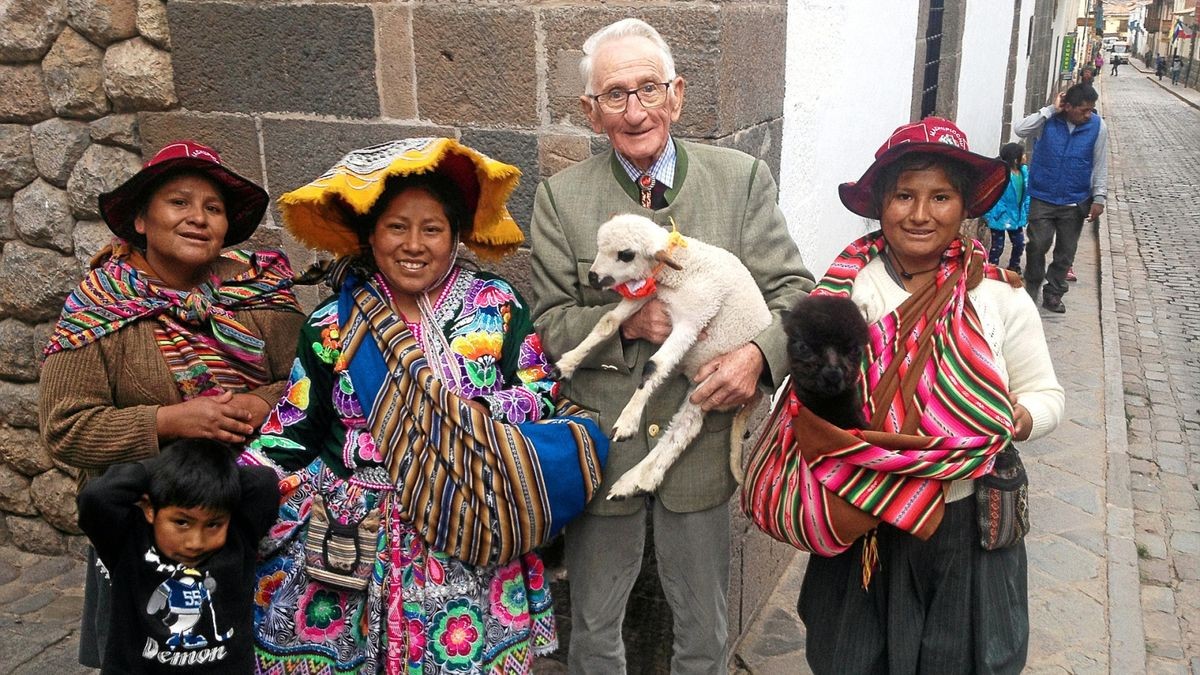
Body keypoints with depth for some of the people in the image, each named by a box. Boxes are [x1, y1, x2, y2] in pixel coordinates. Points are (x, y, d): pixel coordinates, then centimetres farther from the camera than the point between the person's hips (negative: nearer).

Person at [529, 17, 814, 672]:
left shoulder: (742, 180, -4)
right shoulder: (560, 196, -4)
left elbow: (792, 290, -3)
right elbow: (550, 324, -4)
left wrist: (758, 352, -23)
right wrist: (625, 324, -22)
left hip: (703, 442, 1)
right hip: (603, 446, 0)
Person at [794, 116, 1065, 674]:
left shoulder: (1000, 299, -6)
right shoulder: (844, 288, -7)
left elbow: (1045, 395, 3)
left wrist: (1017, 420, -18)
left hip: (965, 526, 0)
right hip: (862, 524, 0)